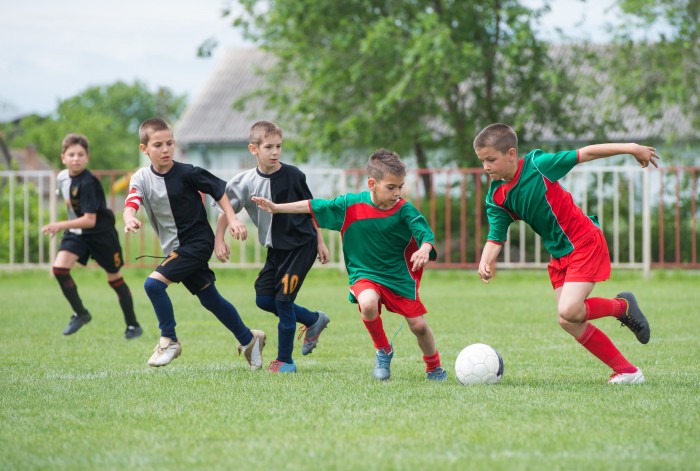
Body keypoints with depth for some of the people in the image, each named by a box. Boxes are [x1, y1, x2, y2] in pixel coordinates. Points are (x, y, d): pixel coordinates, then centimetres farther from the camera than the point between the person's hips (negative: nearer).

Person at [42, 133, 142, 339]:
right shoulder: (62, 177, -3)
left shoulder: (87, 183, -27)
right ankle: (80, 313, 2)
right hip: (76, 232, 6)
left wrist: (61, 225, -37)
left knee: (114, 278, 6)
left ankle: (133, 325, 21)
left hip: (100, 233, -6)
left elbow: (89, 220, -31)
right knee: (59, 268, -15)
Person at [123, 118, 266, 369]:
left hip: (198, 242, -6)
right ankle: (249, 339, 33)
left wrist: (232, 220, -12)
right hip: (175, 248, 6)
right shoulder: (141, 178, -4)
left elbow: (219, 189, -4)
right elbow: (131, 204, -20)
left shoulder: (187, 173, -15)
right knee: (209, 299, 15)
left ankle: (169, 340, -3)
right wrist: (129, 219, -42)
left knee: (154, 283, -20)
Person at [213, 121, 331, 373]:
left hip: (301, 246, -5)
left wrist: (320, 242, 2)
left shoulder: (292, 175, -12)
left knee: (283, 299, -9)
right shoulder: (246, 182, -6)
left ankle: (285, 359, 5)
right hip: (276, 249, 5)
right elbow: (226, 210, 1)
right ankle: (314, 320, 25)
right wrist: (219, 240, -13)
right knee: (264, 299, 4)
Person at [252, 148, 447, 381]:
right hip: (364, 274, 0)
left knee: (419, 325, -2)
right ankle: (383, 352, -4)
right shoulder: (350, 204, -10)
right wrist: (276, 207, 2)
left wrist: (425, 249, -45)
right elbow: (313, 207, 0)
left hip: (400, 275, 0)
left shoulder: (404, 210, -13)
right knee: (368, 304, -32)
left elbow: (424, 232, -21)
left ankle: (434, 367, 29)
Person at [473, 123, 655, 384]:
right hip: (559, 255, 7)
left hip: (585, 242, -7)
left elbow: (585, 154, -11)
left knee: (568, 312, -22)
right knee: (570, 322, 1)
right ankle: (626, 371, 13)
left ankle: (622, 306, 6)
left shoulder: (537, 164, -15)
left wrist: (630, 147, -11)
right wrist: (486, 262, -23)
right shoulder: (496, 198, 0)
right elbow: (495, 236, -1)